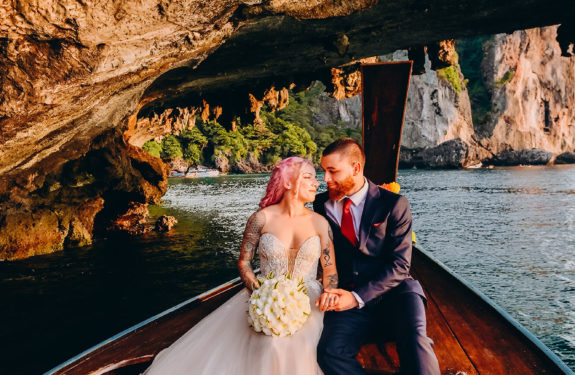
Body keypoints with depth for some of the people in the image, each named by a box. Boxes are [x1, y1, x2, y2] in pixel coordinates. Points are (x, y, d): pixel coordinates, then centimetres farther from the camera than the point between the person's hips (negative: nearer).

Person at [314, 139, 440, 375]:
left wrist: (359, 297, -16)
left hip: (393, 294, -2)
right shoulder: (323, 204, 9)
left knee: (415, 341, -32)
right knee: (329, 352, -26)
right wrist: (331, 289, -3)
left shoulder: (394, 204, -2)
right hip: (349, 298, 3)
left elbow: (400, 265, -6)